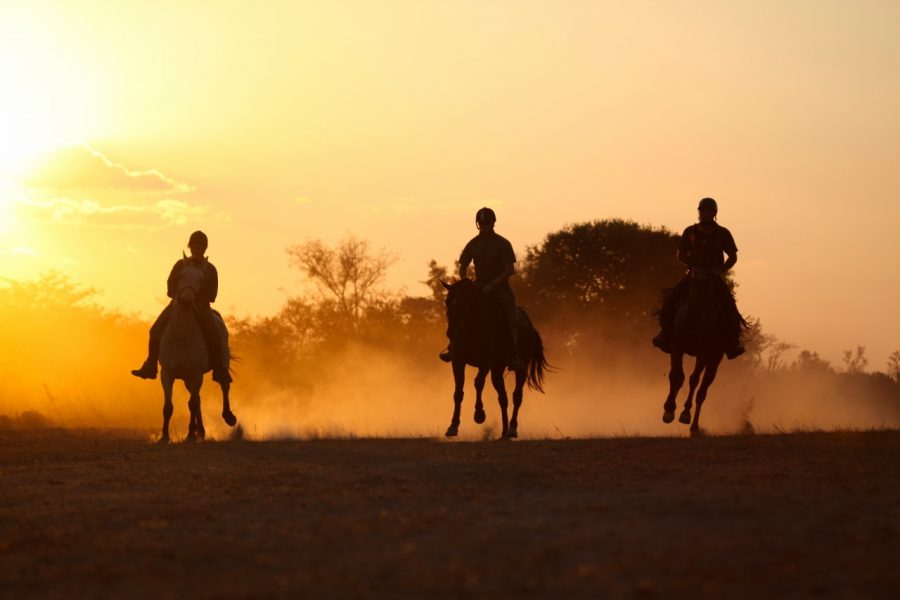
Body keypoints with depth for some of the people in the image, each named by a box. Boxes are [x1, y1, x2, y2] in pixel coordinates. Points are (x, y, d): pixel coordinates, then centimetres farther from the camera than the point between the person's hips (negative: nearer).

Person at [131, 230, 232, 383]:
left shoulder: (210, 269, 4)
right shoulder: (180, 265, 8)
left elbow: (212, 293, -1)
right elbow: (171, 286, 6)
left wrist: (198, 304, -16)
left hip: (201, 306, -2)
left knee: (214, 334, -27)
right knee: (156, 330, -15)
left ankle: (219, 370, -19)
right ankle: (150, 367, -6)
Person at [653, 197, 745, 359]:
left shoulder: (722, 233, 2)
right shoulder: (690, 232, 4)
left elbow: (733, 256, 5)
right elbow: (681, 254, 6)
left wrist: (721, 269, -12)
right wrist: (692, 265, -12)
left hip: (714, 275, -1)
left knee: (729, 304, -25)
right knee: (669, 301, -18)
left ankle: (733, 343, -16)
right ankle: (666, 335, -4)